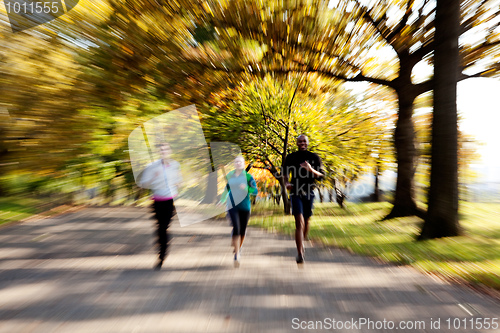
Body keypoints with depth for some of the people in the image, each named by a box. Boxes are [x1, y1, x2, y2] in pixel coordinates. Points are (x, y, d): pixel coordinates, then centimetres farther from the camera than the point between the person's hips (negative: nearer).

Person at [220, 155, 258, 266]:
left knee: (242, 230, 11)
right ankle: (237, 255, 2)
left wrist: (246, 188, -25)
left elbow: (255, 191, -7)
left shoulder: (248, 176, -3)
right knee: (236, 228, -13)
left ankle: (238, 247, 41)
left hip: (245, 206, 0)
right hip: (232, 206, 1)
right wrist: (222, 200, 23)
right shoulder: (229, 176, 6)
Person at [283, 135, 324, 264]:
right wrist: (286, 183, -4)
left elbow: (321, 176, -1)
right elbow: (285, 173, 15)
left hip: (309, 193, 2)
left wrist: (311, 170, -20)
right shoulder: (291, 157, 3)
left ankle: (302, 242, 44)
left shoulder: (314, 157, 4)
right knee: (299, 223, -11)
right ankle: (300, 254, -2)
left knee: (306, 221, 16)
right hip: (296, 192, -2)